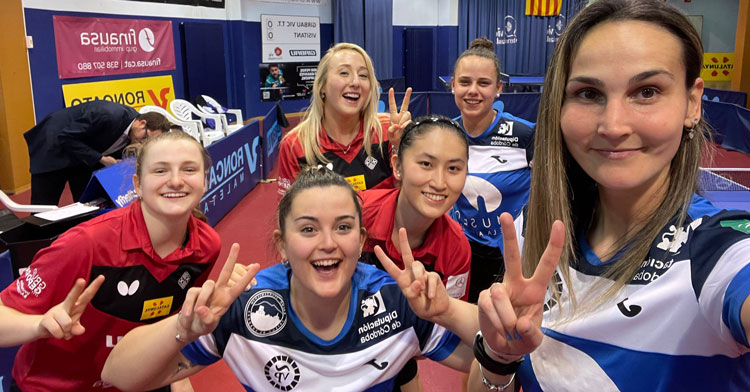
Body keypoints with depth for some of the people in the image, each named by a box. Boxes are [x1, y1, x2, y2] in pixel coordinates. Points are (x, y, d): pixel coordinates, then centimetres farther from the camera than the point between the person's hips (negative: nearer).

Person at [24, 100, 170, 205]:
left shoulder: (133, 135, -11)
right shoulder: (109, 115, -35)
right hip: (54, 148, -7)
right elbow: (66, 137, -29)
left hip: (84, 157, 7)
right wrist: (100, 159, -30)